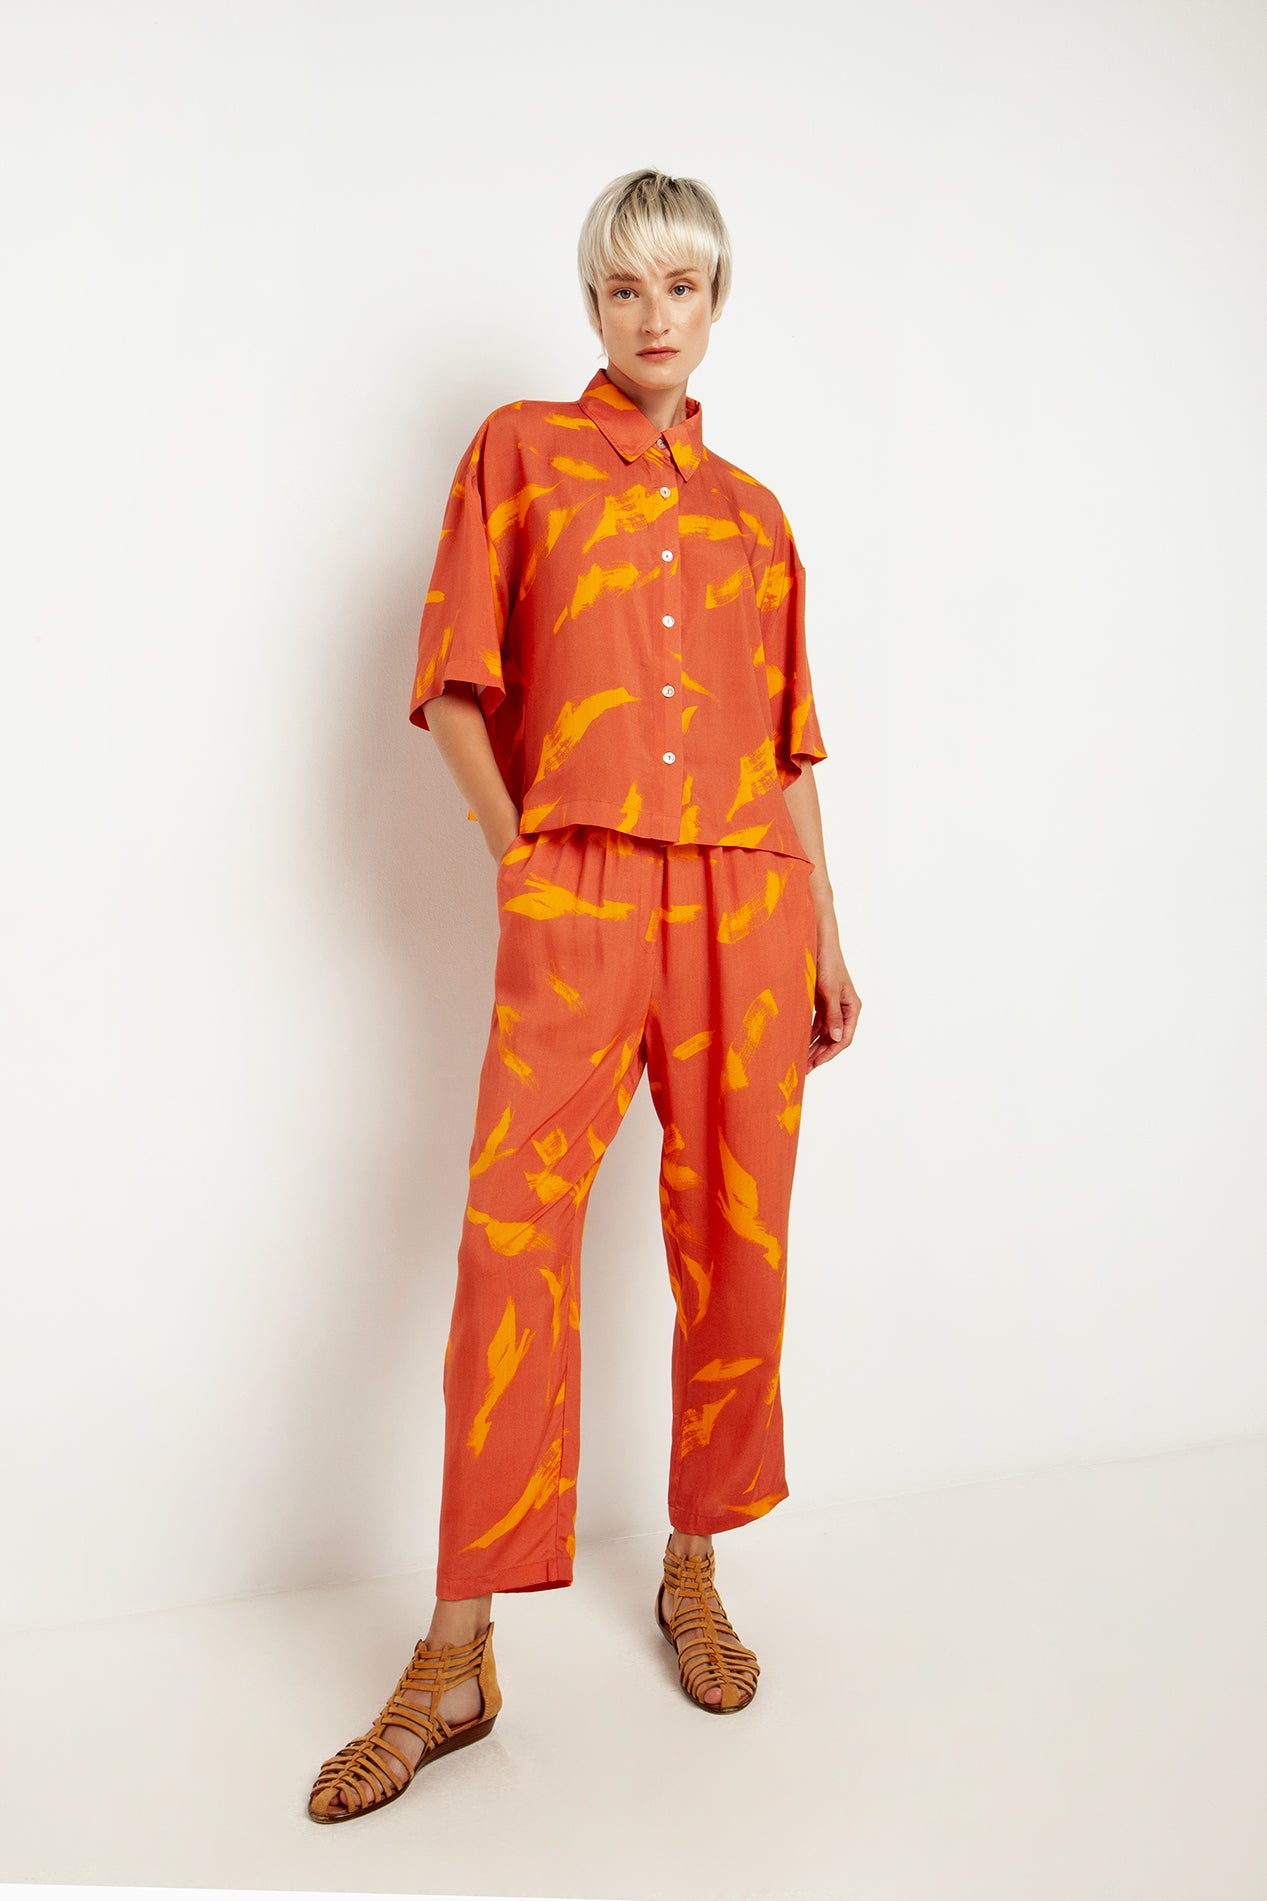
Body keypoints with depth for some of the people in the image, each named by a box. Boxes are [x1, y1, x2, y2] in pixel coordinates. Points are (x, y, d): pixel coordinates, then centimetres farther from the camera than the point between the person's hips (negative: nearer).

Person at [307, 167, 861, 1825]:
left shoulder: (754, 510, 18)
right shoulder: (520, 450, 11)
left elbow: (792, 743, 16)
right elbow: (453, 691, 5)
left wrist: (827, 941, 12)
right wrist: (530, 862, -3)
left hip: (746, 906, 4)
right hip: (574, 900, -3)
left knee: (736, 1241, 5)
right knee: (513, 1239, -9)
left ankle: (695, 1572, 25)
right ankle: (457, 1661, 4)